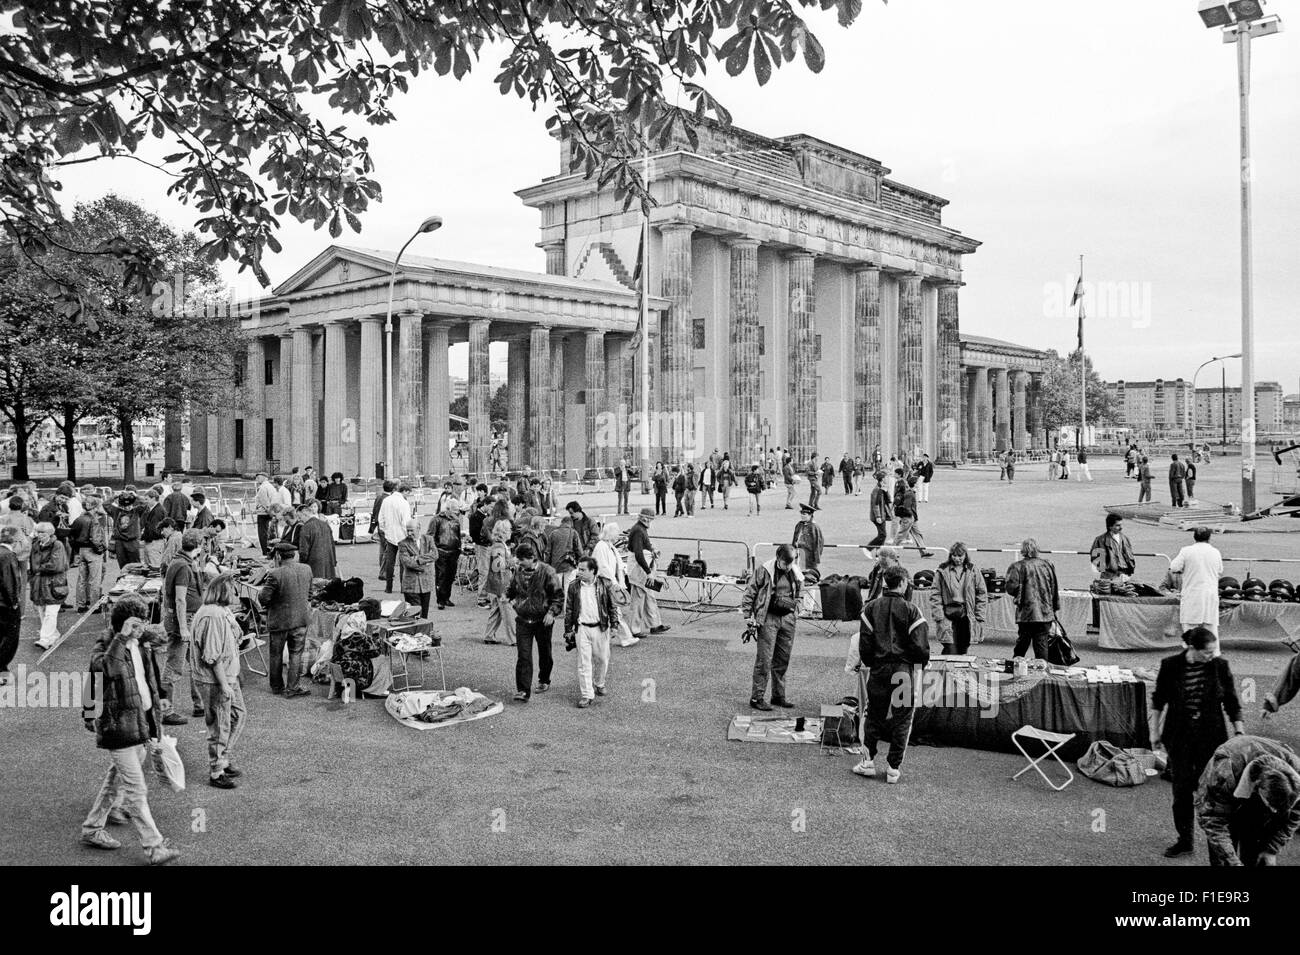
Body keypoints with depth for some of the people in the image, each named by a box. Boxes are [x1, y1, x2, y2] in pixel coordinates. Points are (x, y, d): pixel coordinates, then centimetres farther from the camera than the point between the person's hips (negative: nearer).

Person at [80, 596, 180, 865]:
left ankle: (92, 828, 40)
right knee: (136, 788, -7)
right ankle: (154, 847, -6)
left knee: (118, 776, 22)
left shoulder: (140, 646, 9)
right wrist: (121, 637, -41)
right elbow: (105, 667, -40)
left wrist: (155, 717, 24)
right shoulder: (104, 647, -15)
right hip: (118, 724, -8)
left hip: (140, 720, 8)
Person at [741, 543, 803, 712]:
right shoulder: (764, 571, -8)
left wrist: (796, 610, 12)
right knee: (764, 660, -6)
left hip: (788, 619, 5)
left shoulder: (796, 574, 8)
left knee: (783, 660, 11)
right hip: (768, 617, -5)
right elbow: (749, 592, -5)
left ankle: (779, 696, 23)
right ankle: (756, 698, -1)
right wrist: (747, 616, -8)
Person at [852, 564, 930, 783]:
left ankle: (868, 761, 16)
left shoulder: (871, 608, 0)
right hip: (904, 669, -3)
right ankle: (894, 768, 10)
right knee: (901, 719, 7)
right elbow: (920, 645, -10)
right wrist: (920, 665, 6)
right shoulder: (910, 610, -10)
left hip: (878, 669, 3)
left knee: (874, 715, 14)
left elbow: (864, 642, 2)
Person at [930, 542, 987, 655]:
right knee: (951, 651, -10)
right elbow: (935, 595, 1)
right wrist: (939, 617, -6)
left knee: (963, 651, 8)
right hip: (948, 616, -2)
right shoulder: (942, 571, 1)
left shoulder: (973, 571, 5)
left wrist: (979, 617, 2)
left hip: (967, 616, 2)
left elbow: (982, 594, 8)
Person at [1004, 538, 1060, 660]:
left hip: (1026, 613, -2)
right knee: (1042, 643, 3)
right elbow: (1055, 588, 8)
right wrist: (1056, 607, 17)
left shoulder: (1017, 567, -7)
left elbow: (1011, 587, -14)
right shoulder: (1048, 564, 3)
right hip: (1046, 612, 2)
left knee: (1022, 642, 11)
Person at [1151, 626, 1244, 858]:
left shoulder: (1220, 666, -7)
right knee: (1181, 789, 5)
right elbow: (1158, 700, 5)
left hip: (1211, 737, 0)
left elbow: (1231, 703, 1)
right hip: (1179, 737, 0)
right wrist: (1155, 731, 7)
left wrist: (1240, 732, -4)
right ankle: (1185, 840, 18)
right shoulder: (1170, 666, -8)